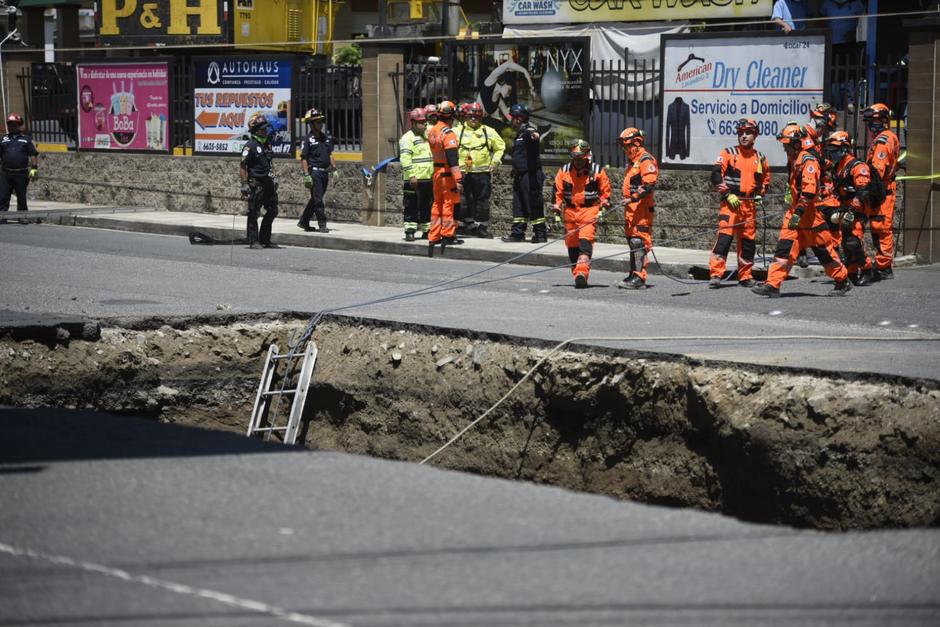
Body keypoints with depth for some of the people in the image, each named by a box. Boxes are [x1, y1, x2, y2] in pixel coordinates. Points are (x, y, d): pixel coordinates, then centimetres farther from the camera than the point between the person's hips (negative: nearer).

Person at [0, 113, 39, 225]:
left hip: (21, 173, -2)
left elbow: (33, 154, 5)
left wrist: (34, 168, -4)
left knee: (21, 197, 6)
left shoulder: (26, 139, 7)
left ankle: (22, 216, 14)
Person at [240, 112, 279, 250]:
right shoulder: (250, 145, -11)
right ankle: (253, 241, 3)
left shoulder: (267, 144, 14)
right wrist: (244, 184, -17)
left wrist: (273, 180, 20)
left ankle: (265, 240, 18)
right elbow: (242, 167, -12)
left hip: (268, 182, 8)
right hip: (255, 183, -8)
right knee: (254, 213, -1)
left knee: (272, 210, 9)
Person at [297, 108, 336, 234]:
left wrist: (334, 169, 13)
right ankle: (322, 224, -5)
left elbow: (330, 154, 20)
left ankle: (304, 222, 24)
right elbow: (304, 158, -9)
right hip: (314, 171, -7)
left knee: (315, 199, 14)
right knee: (318, 199, -7)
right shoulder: (309, 139, -8)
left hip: (325, 172, 7)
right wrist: (306, 175, -16)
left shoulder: (327, 137, 13)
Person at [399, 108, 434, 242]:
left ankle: (427, 230, 20)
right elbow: (405, 159, -16)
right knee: (412, 207, -6)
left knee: (427, 207, 13)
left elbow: (432, 157, 27)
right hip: (414, 180, -8)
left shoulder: (427, 137, 19)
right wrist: (412, 175, -23)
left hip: (428, 180, 8)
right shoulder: (407, 138, -7)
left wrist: (435, 175, 21)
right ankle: (409, 232, -4)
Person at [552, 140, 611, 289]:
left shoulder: (597, 171, -1)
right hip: (570, 211, 4)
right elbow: (558, 191, 11)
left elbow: (605, 191, 7)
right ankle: (577, 274, 18)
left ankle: (582, 272, -31)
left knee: (586, 239, -20)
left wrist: (604, 208, -1)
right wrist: (557, 207, 1)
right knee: (572, 243, 7)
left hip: (589, 210, -4)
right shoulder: (564, 171, 5)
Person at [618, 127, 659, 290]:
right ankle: (634, 275, 21)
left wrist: (635, 197, -29)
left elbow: (649, 184, -22)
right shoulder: (632, 161, 22)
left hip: (641, 207, -11)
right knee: (632, 241, 14)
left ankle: (639, 278, -18)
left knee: (639, 241, -14)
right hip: (631, 208, 11)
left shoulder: (646, 160, -11)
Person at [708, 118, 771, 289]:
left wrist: (760, 195, 10)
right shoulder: (729, 153, 1)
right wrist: (728, 195, -13)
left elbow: (765, 179, 28)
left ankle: (745, 276, 19)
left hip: (749, 205, 5)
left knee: (748, 241, 7)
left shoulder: (760, 158, 14)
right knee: (724, 236, -16)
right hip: (730, 203, -5)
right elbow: (716, 175, -6)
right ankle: (715, 274, -19)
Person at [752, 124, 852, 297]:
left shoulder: (808, 161, -16)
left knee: (824, 250, 2)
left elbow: (809, 191, -24)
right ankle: (772, 285, -6)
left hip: (811, 214, -8)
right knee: (784, 248, -2)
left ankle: (843, 281, 17)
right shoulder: (793, 161, 14)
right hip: (796, 213, 8)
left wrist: (799, 213, -26)